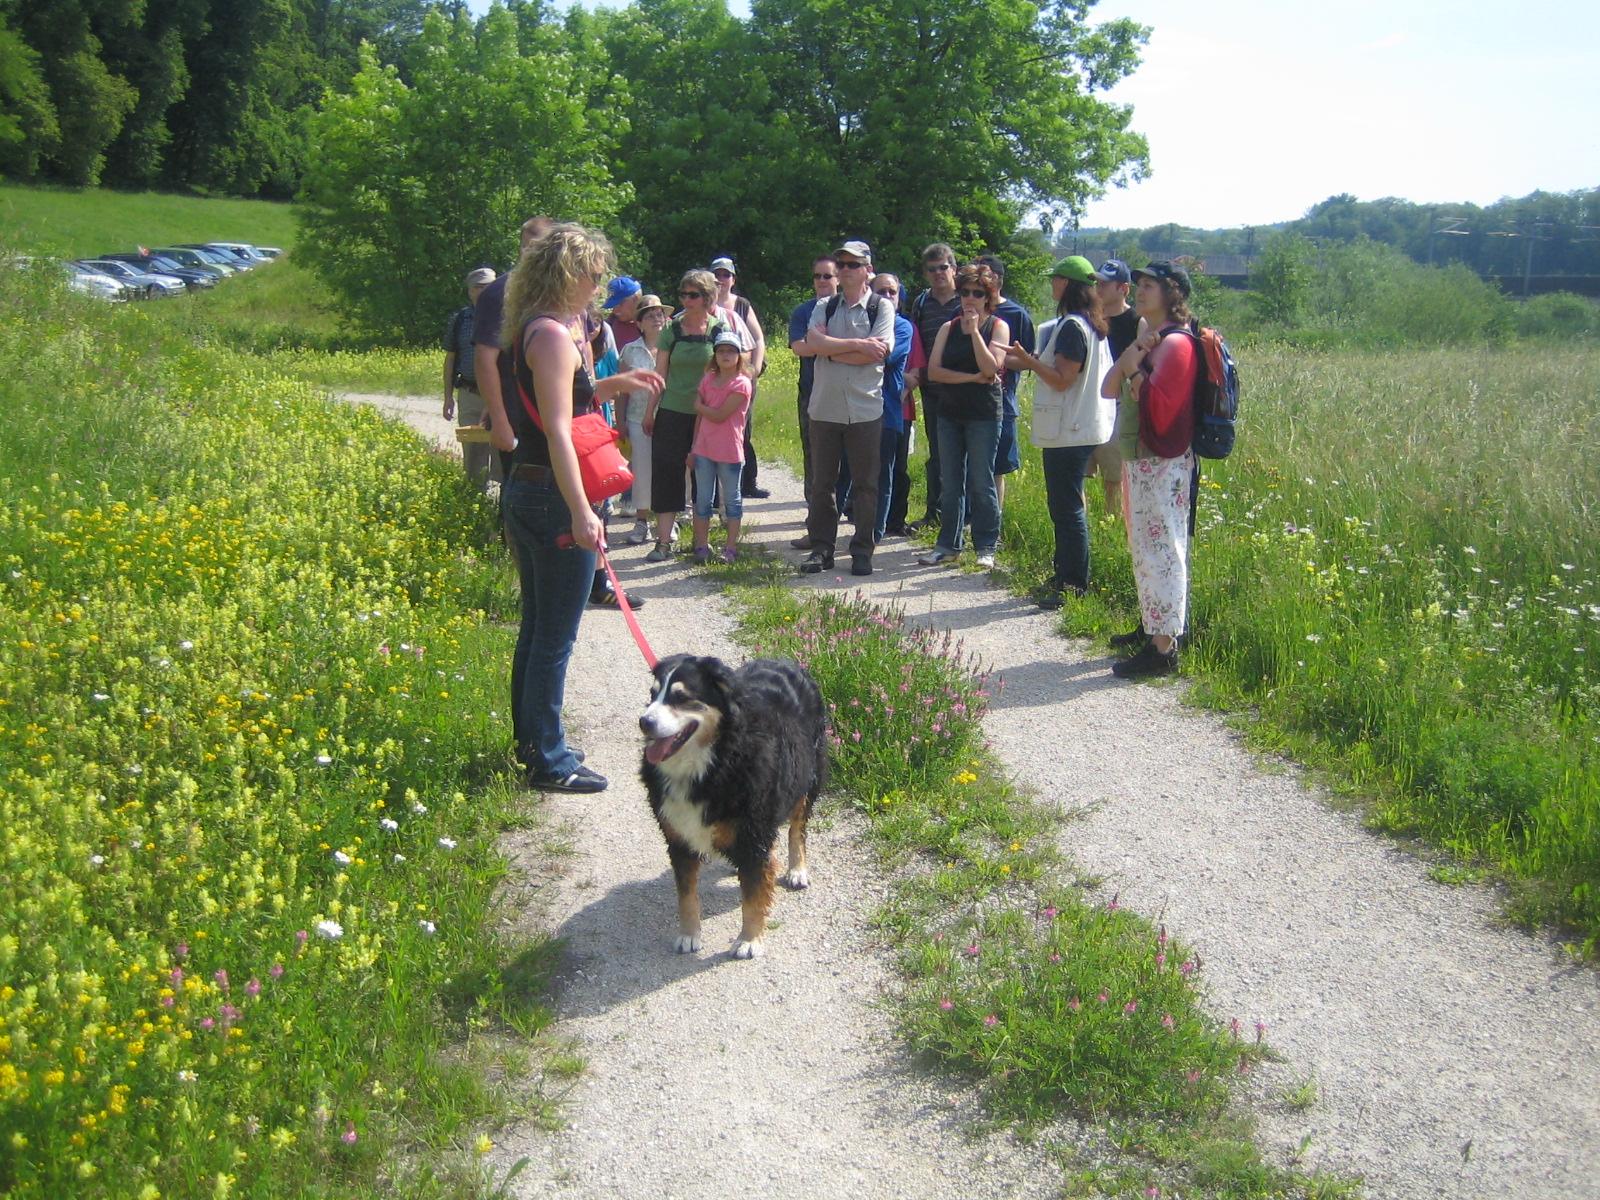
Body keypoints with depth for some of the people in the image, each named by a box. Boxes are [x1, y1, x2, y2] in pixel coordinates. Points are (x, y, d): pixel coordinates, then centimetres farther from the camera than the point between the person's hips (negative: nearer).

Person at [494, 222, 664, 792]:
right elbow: (557, 430, -23)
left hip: (525, 491, 10)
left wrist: (615, 383, 17)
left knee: (537, 626, 19)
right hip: (553, 497, -10)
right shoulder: (553, 334, -17)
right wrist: (581, 512, -27)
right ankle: (549, 761, 8)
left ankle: (532, 740, 30)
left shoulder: (538, 329, 13)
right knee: (555, 636, -1)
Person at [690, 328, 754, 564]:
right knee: (703, 500, 9)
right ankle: (702, 546, 16)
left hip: (729, 451, -5)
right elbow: (700, 417, 10)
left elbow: (719, 415, -17)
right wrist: (694, 446, 9)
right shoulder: (707, 379, 8)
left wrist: (699, 405, -2)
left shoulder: (741, 384, -10)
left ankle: (731, 548, 13)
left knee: (732, 500, 7)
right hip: (704, 449, 5)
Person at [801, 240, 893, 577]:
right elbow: (814, 342, -9)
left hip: (865, 410, -3)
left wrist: (832, 349, -9)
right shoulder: (824, 307, 9)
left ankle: (862, 550, 12)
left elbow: (880, 351, -15)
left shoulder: (882, 307, 0)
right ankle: (821, 548, 15)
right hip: (824, 407, 3)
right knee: (821, 482, 7)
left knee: (865, 483, 4)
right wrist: (857, 344, -15)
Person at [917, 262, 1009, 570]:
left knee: (981, 483, -1)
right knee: (950, 483, 8)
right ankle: (948, 544, 16)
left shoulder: (998, 327, 0)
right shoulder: (949, 328, 9)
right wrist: (971, 378, -13)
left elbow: (990, 367, -16)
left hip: (983, 415, -4)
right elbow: (933, 370, -4)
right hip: (950, 413, 4)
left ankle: (986, 547, 7)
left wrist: (974, 331, -15)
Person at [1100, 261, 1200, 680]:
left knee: (1160, 550, -9)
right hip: (1139, 460, 10)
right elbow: (1108, 389, 6)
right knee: (1144, 547, 18)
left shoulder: (1175, 344, -14)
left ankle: (1163, 648, -7)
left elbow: (1159, 408, -21)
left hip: (1163, 465, -10)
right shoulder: (1148, 340, 15)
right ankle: (1151, 625, 30)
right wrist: (1132, 351, -5)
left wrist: (1134, 370, -15)